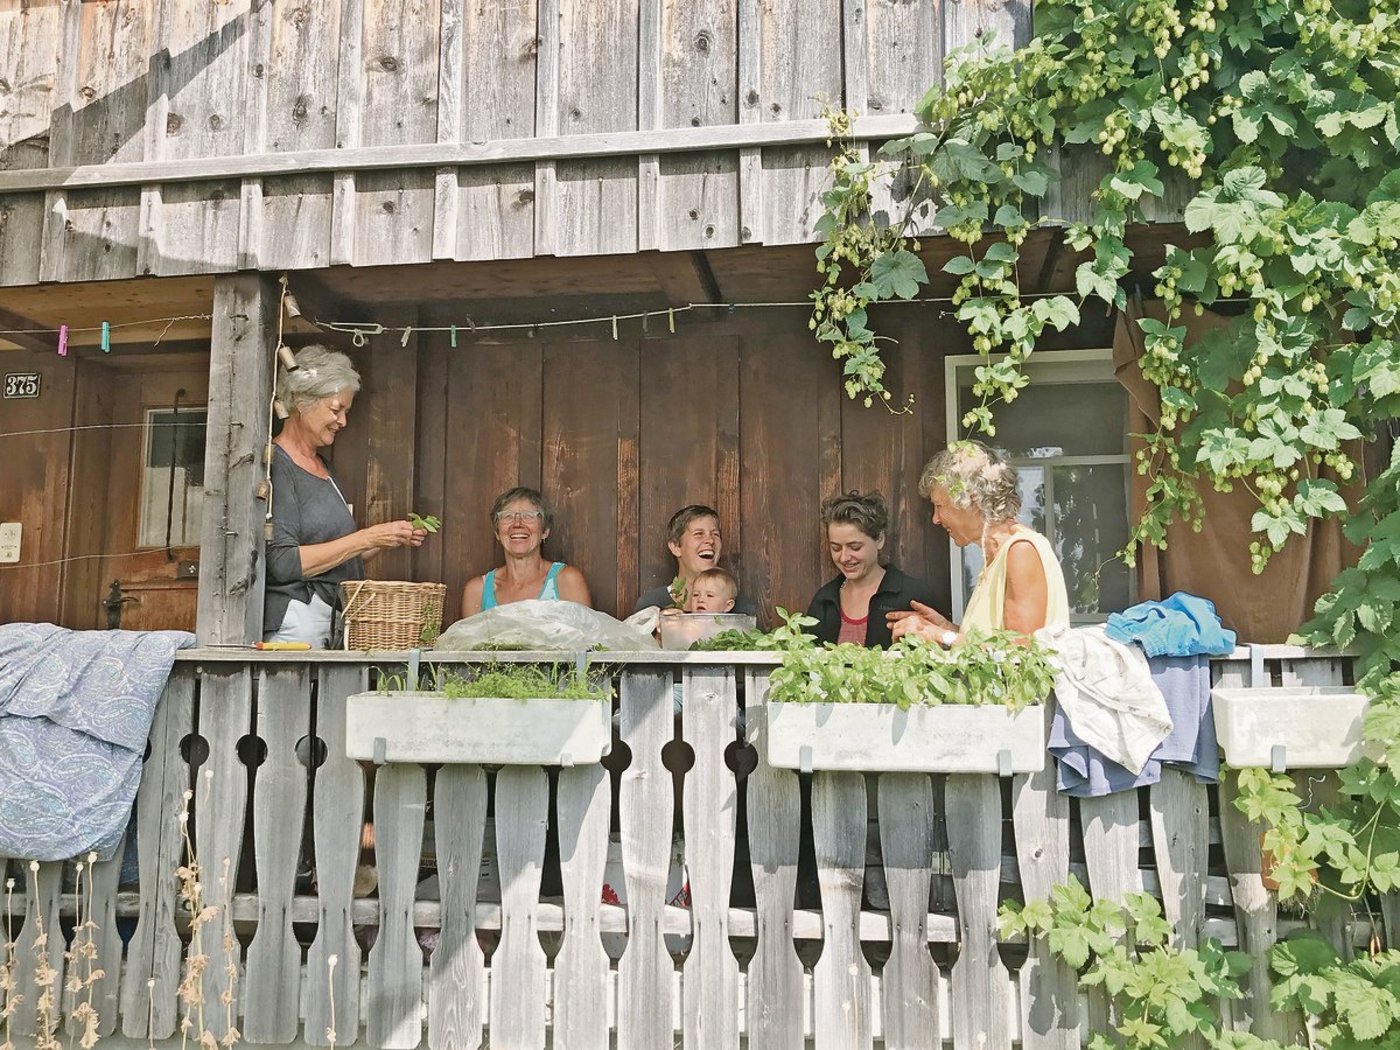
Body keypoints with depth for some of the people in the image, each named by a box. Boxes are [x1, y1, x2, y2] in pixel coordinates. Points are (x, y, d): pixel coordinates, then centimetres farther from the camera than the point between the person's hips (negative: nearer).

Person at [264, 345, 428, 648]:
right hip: (294, 620, -7)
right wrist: (367, 538, -14)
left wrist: (389, 540, 6)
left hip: (334, 621, 7)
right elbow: (283, 563, -16)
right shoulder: (274, 465, -7)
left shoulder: (323, 467, 18)